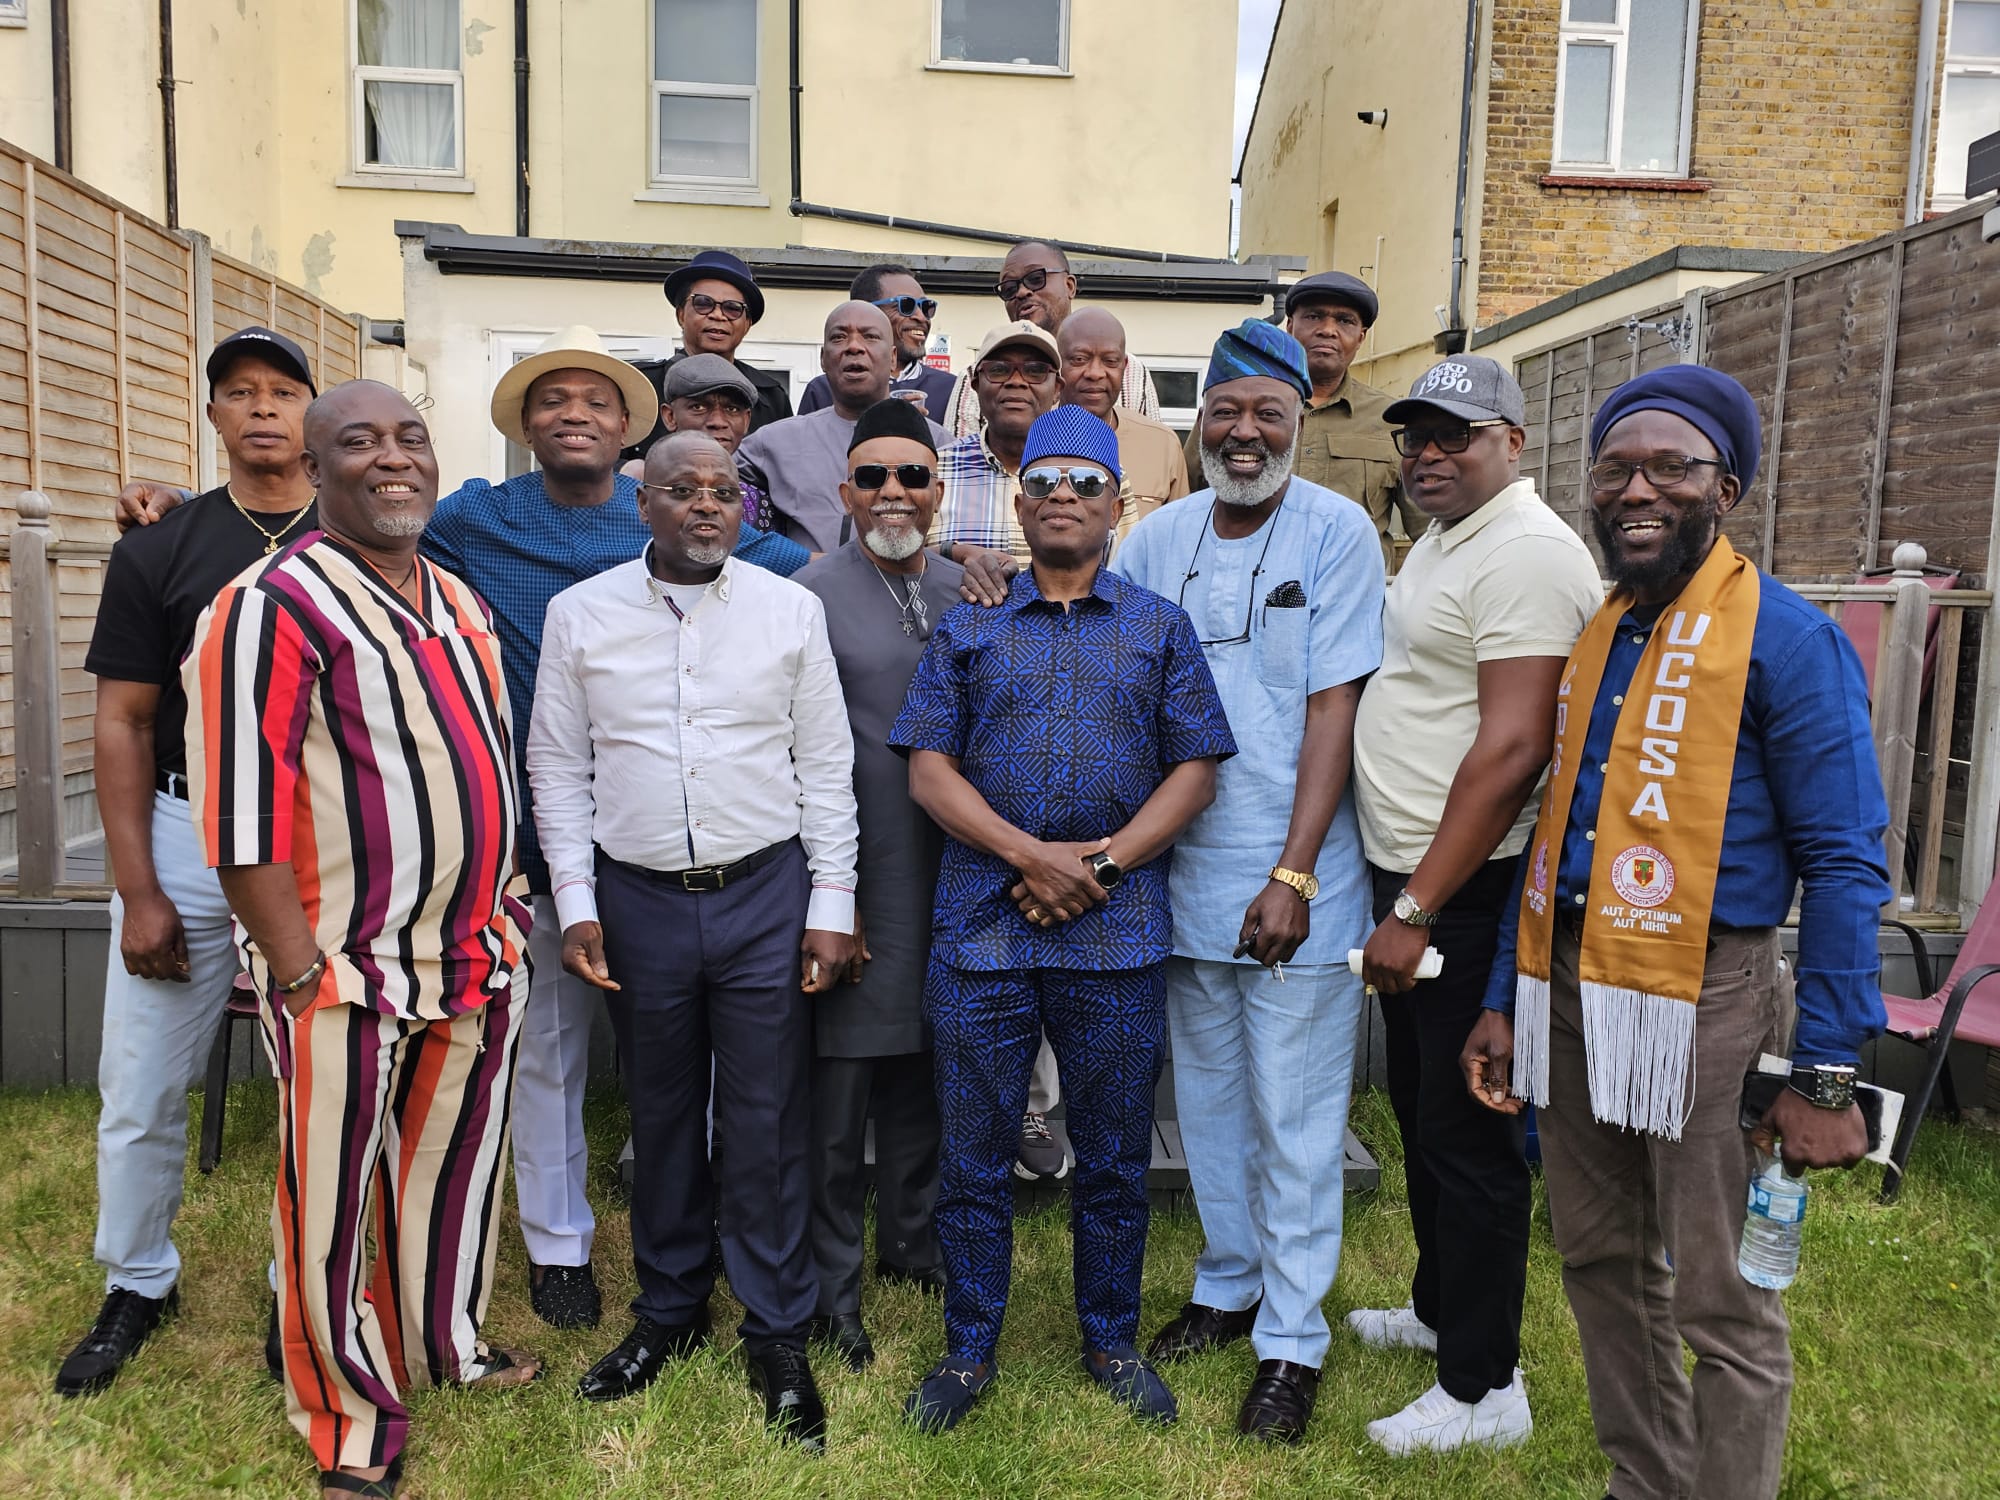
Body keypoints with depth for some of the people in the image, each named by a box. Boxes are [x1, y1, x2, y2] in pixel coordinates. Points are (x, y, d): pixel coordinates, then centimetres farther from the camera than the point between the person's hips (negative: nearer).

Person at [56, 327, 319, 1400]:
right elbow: (122, 725, 2)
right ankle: (136, 1284, 32)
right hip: (184, 838, 1)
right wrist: (139, 894, -5)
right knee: (142, 1092, 8)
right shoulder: (158, 553, 2)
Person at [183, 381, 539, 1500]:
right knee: (337, 1193, 9)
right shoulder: (273, 606, -13)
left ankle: (448, 1341, 44)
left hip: (481, 957, 7)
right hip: (350, 980, -6)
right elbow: (243, 815, -16)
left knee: (456, 1163, 21)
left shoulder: (463, 604, 10)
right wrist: (305, 977, -15)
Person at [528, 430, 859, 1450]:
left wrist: (832, 905, -3)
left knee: (766, 1123, 5)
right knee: (660, 1116, 15)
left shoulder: (790, 609, 0)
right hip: (638, 899, 1)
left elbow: (826, 767, 1)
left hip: (766, 894, -1)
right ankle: (669, 1310, 35)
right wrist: (575, 903, -1)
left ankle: (777, 1335, 22)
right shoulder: (580, 613, 2)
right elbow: (558, 768, 5)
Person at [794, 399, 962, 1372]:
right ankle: (832, 1286, 23)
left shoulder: (970, 592, 9)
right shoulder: (810, 596, -8)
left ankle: (911, 1238, 40)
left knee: (921, 1067, 20)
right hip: (854, 878, -5)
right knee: (839, 1086, 5)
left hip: (950, 875, 5)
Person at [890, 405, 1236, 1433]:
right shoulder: (968, 629, 9)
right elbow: (927, 768, 0)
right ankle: (969, 1349, 27)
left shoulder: (1160, 629, 9)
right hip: (981, 927, 0)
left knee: (1115, 1158, 11)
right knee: (973, 1156, 9)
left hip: (1118, 934, 0)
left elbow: (1196, 770, 3)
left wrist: (1103, 859, -11)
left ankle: (1111, 1340, 32)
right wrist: (1028, 854, -12)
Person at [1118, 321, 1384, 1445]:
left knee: (1296, 1119, 6)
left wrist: (1293, 873, -16)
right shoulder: (1158, 539, 5)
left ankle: (1293, 1338, 23)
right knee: (1208, 1097, 17)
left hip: (1295, 882, -4)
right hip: (1184, 868, 4)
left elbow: (1333, 708, -11)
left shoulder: (1337, 532, -7)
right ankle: (1229, 1283, 38)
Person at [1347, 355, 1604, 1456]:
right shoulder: (1440, 540, 15)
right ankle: (1439, 1309, 40)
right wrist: (1399, 896, 16)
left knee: (1467, 1134, 1)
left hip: (1468, 890, -10)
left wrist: (1416, 909, -23)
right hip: (1408, 877, 10)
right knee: (1419, 1109, 21)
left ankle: (1482, 1389, 18)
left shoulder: (1527, 553, -17)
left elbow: (1512, 750, -25)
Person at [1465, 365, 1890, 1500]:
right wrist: (1506, 1003, 14)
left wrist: (1826, 1075, -14)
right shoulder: (1588, 636, 11)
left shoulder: (1787, 640, -9)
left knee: (1721, 1304, 5)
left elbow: (1845, 865, -11)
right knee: (1602, 1265, 18)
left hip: (1703, 1003, -6)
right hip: (1571, 996, 7)